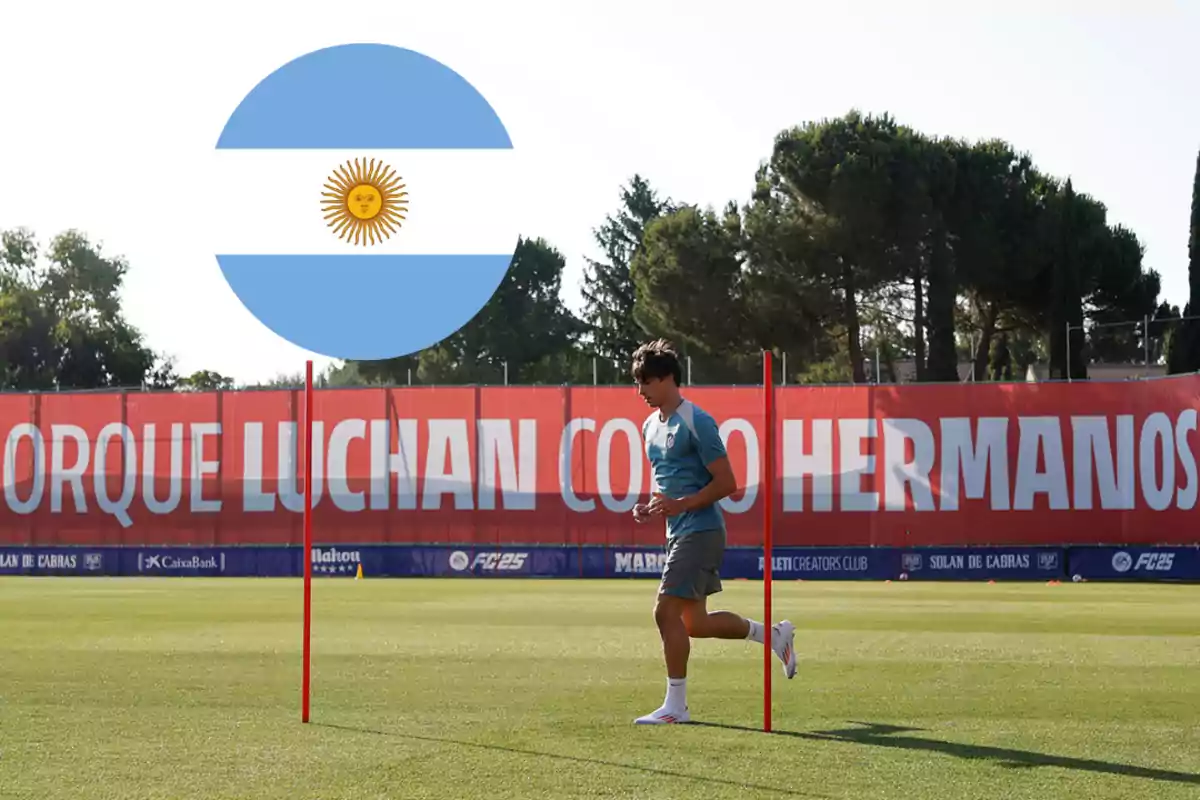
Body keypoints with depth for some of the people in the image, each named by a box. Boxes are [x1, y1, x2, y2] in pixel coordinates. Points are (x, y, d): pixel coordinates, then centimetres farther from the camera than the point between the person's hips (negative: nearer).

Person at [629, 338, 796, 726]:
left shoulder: (696, 422, -13)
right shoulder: (650, 426, 14)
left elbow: (726, 483, -14)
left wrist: (680, 505, -23)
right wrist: (651, 507, 8)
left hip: (700, 530, -9)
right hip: (679, 532, 9)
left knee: (667, 610, -13)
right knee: (695, 623, 12)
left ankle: (676, 705, -3)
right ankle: (774, 635, 30)